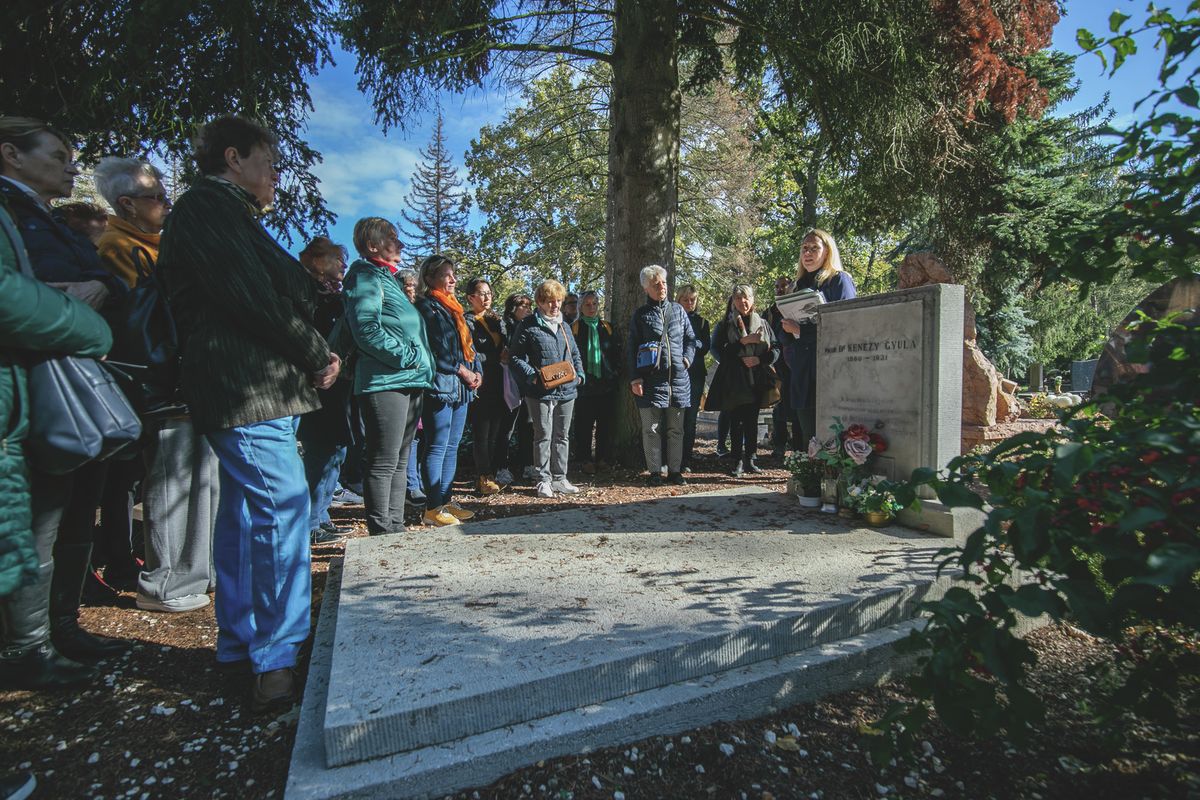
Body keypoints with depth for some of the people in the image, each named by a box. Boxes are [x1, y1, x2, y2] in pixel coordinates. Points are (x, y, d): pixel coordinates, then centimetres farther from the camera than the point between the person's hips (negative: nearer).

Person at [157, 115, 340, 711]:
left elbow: (282, 292, 19)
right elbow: (254, 298, -17)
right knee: (282, 511, -12)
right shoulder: (207, 206, -6)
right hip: (250, 389, -11)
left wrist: (312, 357, 5)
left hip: (256, 387, 11)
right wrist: (319, 357, -8)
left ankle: (240, 643, 24)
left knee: (246, 512, 13)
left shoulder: (226, 214, 26)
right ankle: (275, 662, -5)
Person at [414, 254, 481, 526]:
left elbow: (469, 344, 21)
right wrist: (462, 370, -12)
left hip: (461, 388, 9)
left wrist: (477, 372, 5)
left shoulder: (455, 309, 21)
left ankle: (446, 501, 18)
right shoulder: (426, 307, -5)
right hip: (439, 386, -8)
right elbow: (434, 349, -15)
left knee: (452, 447, 11)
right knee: (437, 448, -5)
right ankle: (433, 508, 1)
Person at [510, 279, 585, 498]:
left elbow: (575, 353, 22)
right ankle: (543, 480, 12)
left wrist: (579, 374, 5)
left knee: (562, 436, 12)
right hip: (541, 392, -6)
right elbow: (516, 356, -8)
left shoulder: (564, 326, 15)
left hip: (567, 390, 6)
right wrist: (533, 377, -19)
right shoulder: (528, 325, -5)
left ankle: (559, 478, 23)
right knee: (543, 436, 1)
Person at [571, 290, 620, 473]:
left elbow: (617, 352, 17)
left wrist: (615, 370, 6)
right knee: (584, 424, 0)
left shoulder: (607, 328, 12)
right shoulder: (574, 328, 2)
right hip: (584, 383, -3)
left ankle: (603, 458, 17)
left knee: (605, 422, 6)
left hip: (606, 384, 3)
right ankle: (585, 460, 10)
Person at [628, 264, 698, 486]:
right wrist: (635, 378, -5)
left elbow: (691, 339, 17)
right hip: (651, 380, -3)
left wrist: (687, 358, 0)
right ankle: (655, 472, 13)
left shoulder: (678, 310, 12)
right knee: (652, 429, 2)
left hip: (678, 378, 3)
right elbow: (633, 349, 3)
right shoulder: (640, 315, 5)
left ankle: (674, 470, 19)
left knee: (676, 429, 9)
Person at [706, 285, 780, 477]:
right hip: (734, 381, -2)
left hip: (756, 380, 2)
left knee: (752, 421, 7)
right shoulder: (726, 324, 4)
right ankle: (738, 461, 4)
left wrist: (760, 359, -9)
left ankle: (750, 460, 14)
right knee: (736, 422, -1)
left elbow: (775, 348, 8)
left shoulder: (762, 324, 10)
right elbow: (718, 349, -9)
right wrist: (743, 341, -15)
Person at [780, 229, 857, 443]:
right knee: (809, 438, 6)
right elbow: (786, 329, 21)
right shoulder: (797, 285, 21)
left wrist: (801, 331, -12)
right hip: (802, 374, 6)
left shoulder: (839, 280, 3)